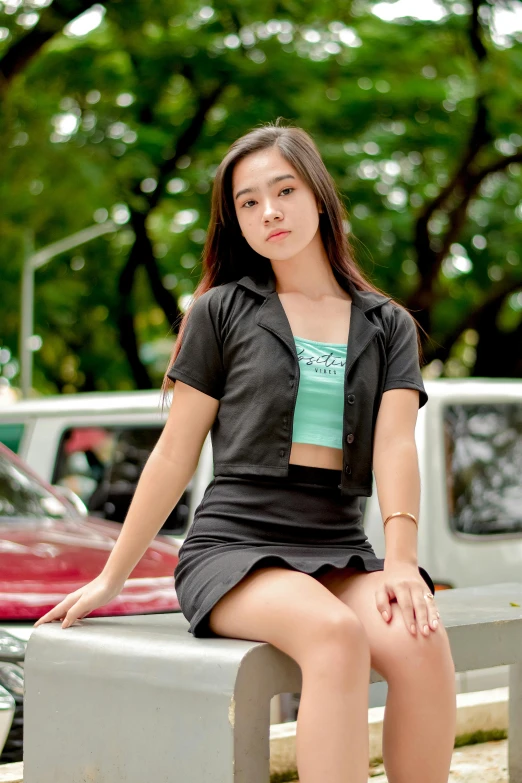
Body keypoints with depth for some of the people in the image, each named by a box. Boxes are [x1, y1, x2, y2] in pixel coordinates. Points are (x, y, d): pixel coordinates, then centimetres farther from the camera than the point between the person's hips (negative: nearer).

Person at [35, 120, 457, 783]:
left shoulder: (388, 326, 15)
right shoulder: (222, 312, 9)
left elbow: (395, 447, 0)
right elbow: (175, 454, 9)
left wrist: (401, 561, -16)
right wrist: (111, 578, 7)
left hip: (338, 552, 2)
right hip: (235, 543, -2)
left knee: (422, 641, -30)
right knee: (337, 634, -35)